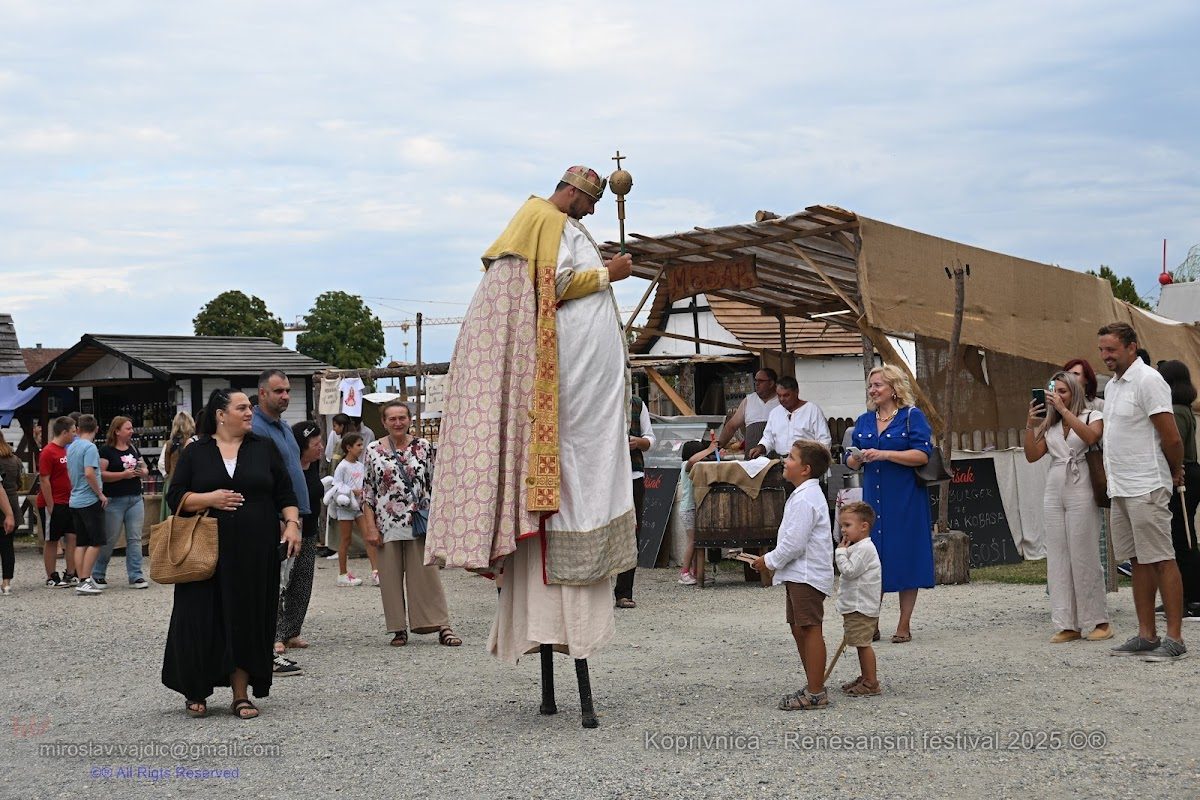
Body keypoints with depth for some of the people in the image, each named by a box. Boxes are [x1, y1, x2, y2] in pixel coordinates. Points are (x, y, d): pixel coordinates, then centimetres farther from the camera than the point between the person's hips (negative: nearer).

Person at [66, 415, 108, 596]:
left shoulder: (71, 447, 12)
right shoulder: (90, 447, -13)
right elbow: (89, 473, -23)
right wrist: (101, 494, -13)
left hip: (75, 500, 8)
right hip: (90, 500, -8)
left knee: (81, 543, 9)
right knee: (96, 542, -4)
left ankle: (83, 581, 10)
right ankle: (85, 581, -8)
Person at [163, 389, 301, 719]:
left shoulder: (264, 449, 9)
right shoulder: (196, 453, 5)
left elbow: (285, 493, 8)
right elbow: (175, 497, 3)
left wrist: (292, 523, -7)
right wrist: (209, 499, -13)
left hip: (255, 552, 1)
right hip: (208, 552, -1)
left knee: (248, 620, 2)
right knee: (203, 619, -1)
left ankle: (241, 694, 10)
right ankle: (196, 691, 15)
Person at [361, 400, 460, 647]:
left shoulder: (423, 447, 4)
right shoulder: (373, 451, 3)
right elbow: (367, 492, 4)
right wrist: (370, 527, -2)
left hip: (419, 524, 0)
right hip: (388, 525, 0)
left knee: (427, 575, -1)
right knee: (391, 578, 4)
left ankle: (443, 627, 0)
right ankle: (399, 629, 13)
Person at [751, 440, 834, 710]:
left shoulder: (805, 499, -19)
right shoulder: (808, 494, 16)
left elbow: (794, 543, -23)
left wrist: (770, 561, -10)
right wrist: (774, 559, 16)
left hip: (807, 576, -11)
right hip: (799, 574, 11)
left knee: (810, 629, -7)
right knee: (799, 629, 16)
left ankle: (816, 693, -3)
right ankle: (813, 685, 24)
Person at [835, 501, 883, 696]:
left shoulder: (865, 548, -16)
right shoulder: (856, 547, 17)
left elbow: (849, 571, -21)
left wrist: (840, 552, -14)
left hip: (862, 607, -11)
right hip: (855, 606, 11)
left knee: (863, 643, -8)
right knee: (861, 643, 15)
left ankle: (871, 683, -6)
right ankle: (865, 678, 22)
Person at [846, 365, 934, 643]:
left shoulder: (912, 416, -2)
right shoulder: (864, 421, 14)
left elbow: (922, 455, -12)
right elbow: (852, 463, 16)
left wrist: (884, 454, -19)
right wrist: (857, 458, -8)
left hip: (905, 499, -5)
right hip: (872, 497, 5)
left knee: (906, 558, -1)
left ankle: (904, 626, 7)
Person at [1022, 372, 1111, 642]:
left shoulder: (1093, 417, 3)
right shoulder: (1049, 425, 16)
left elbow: (1090, 437, -19)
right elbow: (1032, 456, 8)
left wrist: (1063, 409, -20)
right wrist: (1030, 425, -4)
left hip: (1080, 495, -5)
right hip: (1053, 495, 5)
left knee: (1084, 558, -5)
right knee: (1058, 560, 1)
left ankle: (1099, 621, 3)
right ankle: (1067, 624, 3)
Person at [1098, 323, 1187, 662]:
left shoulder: (1147, 380, -12)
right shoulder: (1112, 385, 17)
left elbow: (1171, 437, -14)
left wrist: (1175, 472, -1)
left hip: (1146, 488, -9)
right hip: (1120, 489, 9)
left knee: (1162, 561, -7)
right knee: (1138, 561, 11)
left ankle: (1175, 638, -5)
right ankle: (1146, 635, 15)